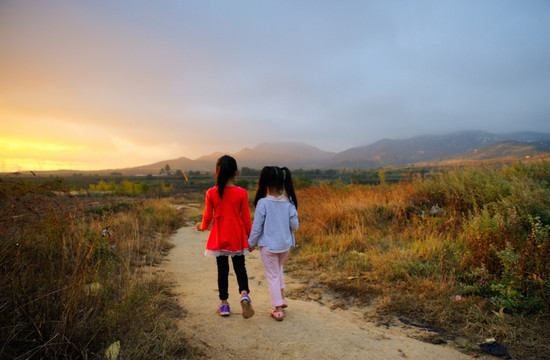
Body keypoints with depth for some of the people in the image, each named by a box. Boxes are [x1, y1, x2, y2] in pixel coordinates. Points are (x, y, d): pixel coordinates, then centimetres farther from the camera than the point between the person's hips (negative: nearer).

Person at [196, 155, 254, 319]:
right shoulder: (241, 193, -10)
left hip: (219, 238, 1)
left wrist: (201, 226, 22)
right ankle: (244, 294, -10)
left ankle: (224, 304, 21)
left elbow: (207, 218, -1)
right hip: (237, 239, 0)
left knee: (222, 270, 13)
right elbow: (246, 219, -5)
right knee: (240, 268, 14)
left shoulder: (211, 193, -8)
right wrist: (251, 238, 6)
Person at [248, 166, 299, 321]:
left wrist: (251, 243, 2)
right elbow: (294, 225, -4)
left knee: (272, 276, 11)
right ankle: (281, 297, 33)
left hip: (268, 246, -4)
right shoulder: (289, 202, -7)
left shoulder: (263, 202, -18)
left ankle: (278, 309, 18)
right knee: (278, 269, 30)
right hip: (285, 245, 4)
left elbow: (257, 226, -12)